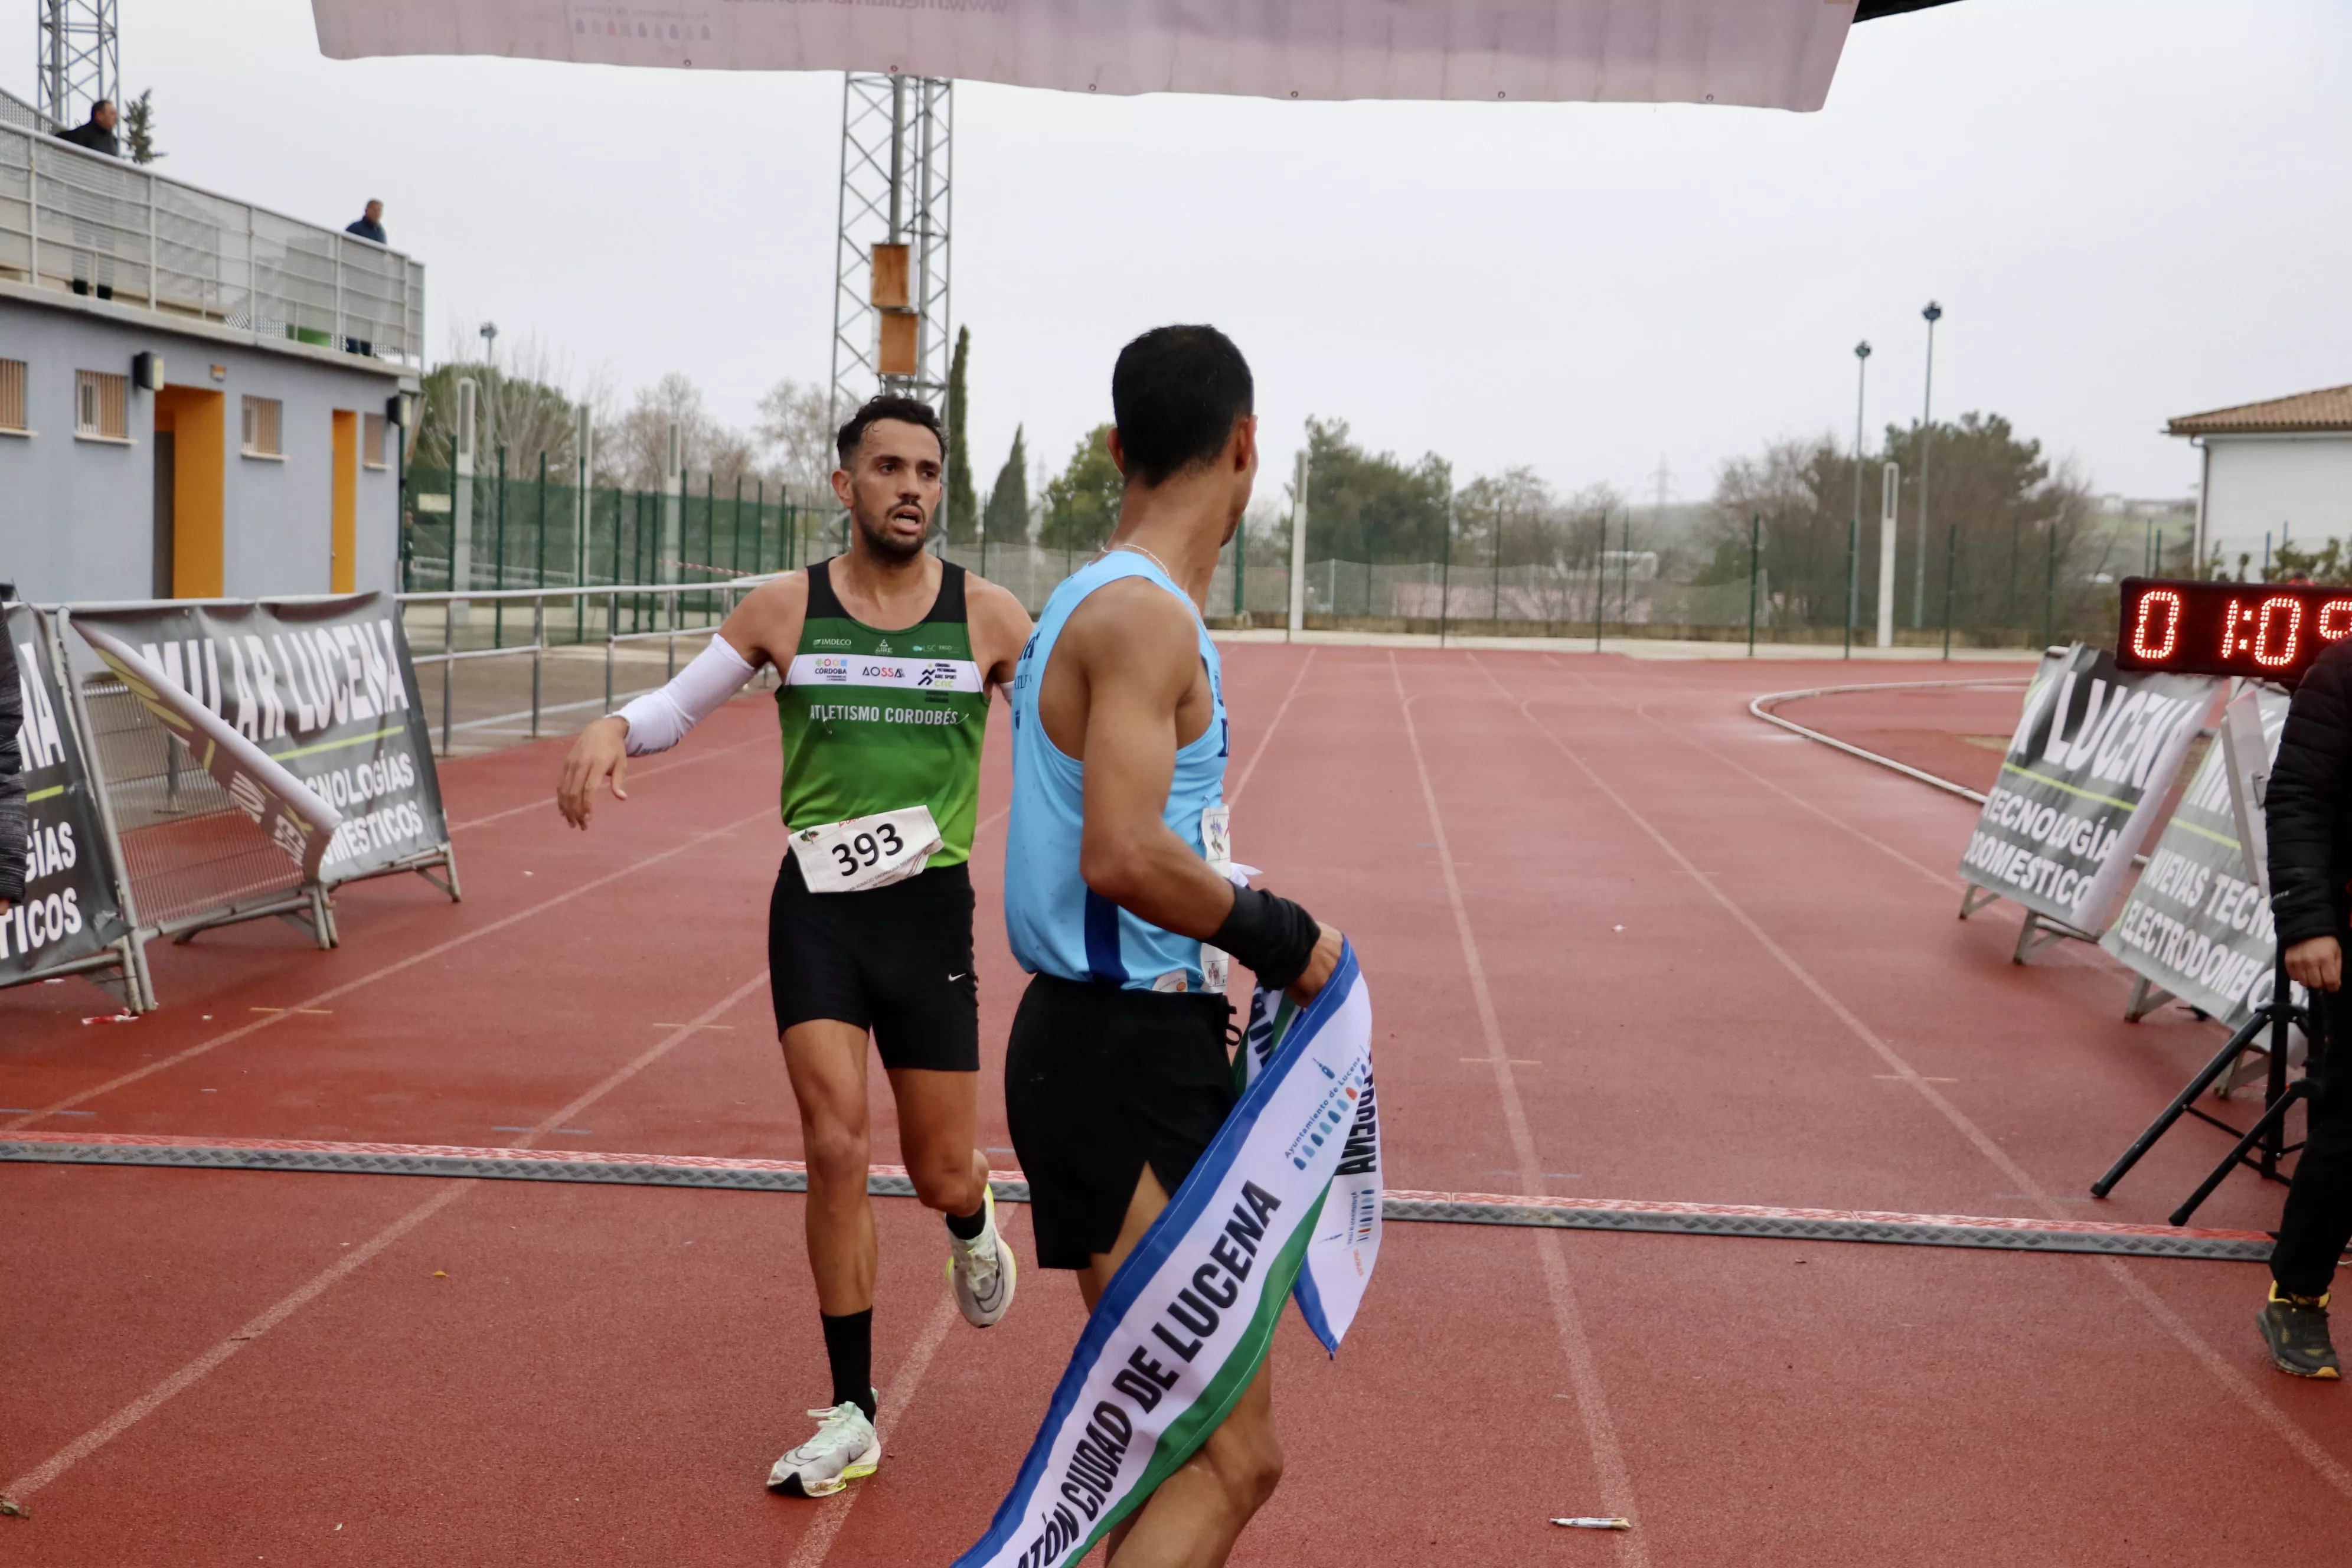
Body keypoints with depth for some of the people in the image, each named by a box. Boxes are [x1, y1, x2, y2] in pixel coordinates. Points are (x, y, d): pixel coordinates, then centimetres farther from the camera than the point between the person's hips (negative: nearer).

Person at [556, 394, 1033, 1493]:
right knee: (834, 1145, -10)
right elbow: (674, 708, 7)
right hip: (817, 908, 0)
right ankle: (852, 1416, 5)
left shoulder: (986, 616, -1)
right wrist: (611, 729, -15)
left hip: (931, 909, 0)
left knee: (939, 1171, 6)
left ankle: (972, 1223, 48)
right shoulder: (783, 609, 0)